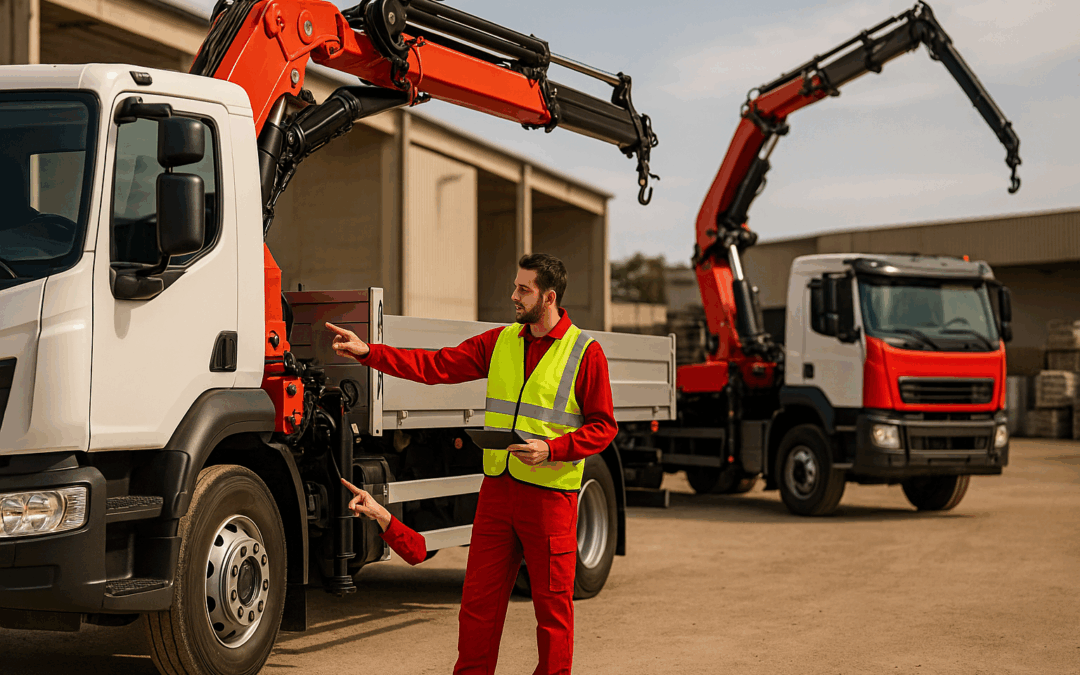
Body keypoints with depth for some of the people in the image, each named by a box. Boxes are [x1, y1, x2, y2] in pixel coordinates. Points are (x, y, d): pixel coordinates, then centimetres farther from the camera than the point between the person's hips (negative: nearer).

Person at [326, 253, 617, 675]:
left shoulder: (585, 352, -4)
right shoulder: (500, 342, 10)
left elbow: (603, 426, -4)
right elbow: (437, 366, 5)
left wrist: (551, 449, -17)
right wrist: (367, 352, -2)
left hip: (550, 494, -4)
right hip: (497, 488, 5)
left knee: (552, 603, 3)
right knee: (479, 598, 7)